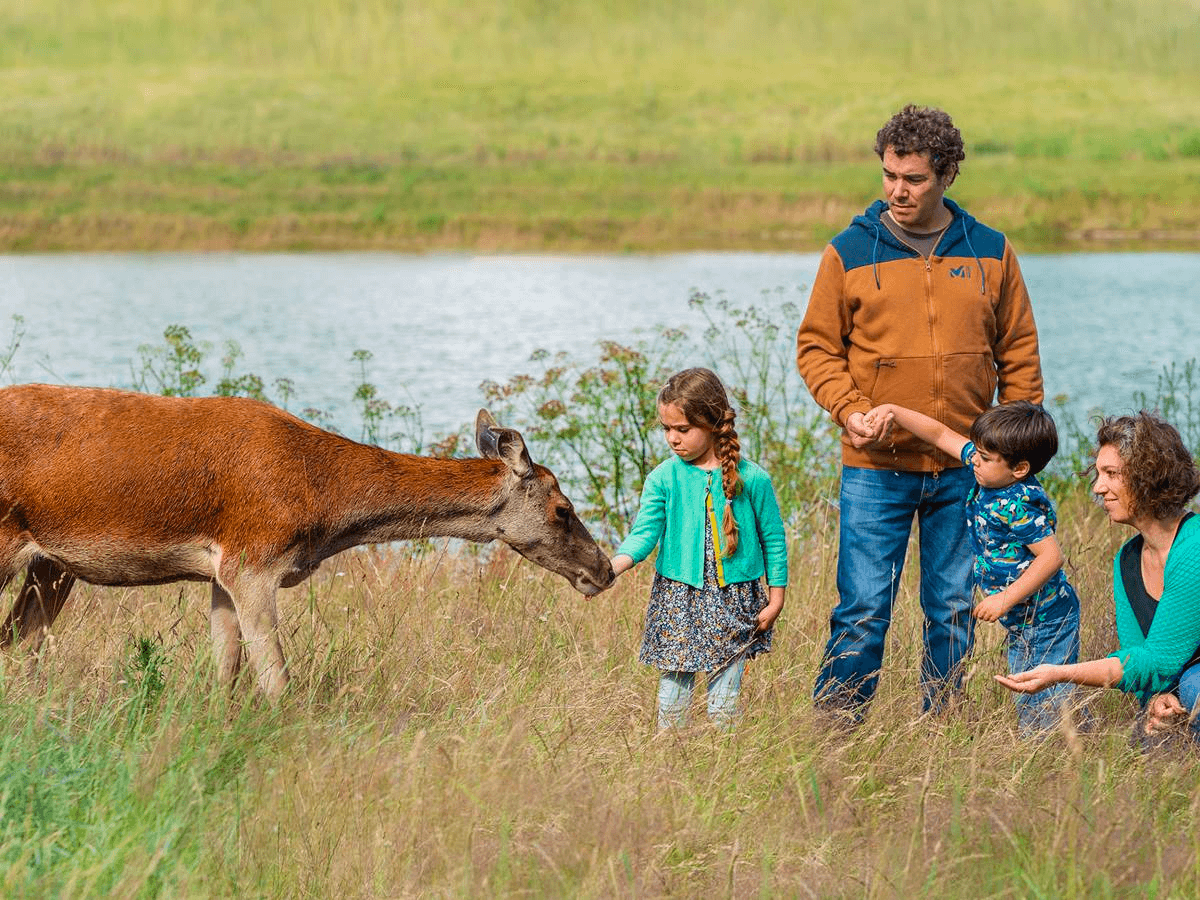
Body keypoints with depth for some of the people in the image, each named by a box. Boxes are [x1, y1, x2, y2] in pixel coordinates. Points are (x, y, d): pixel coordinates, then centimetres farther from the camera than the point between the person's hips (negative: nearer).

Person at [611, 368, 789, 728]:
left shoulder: (751, 479, -5)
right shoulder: (663, 479, -2)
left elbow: (773, 540, 3)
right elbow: (644, 534, -7)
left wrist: (775, 601, 4)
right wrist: (609, 568, -25)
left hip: (735, 602, -1)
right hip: (677, 600, 1)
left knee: (724, 697, 3)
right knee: (673, 689, 3)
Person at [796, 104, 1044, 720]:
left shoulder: (990, 253, 6)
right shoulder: (849, 253, 0)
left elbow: (1019, 355, 11)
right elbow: (816, 347, 4)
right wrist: (849, 410, -13)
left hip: (964, 469, 2)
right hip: (875, 468, -2)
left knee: (954, 611, 8)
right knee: (864, 610, -5)